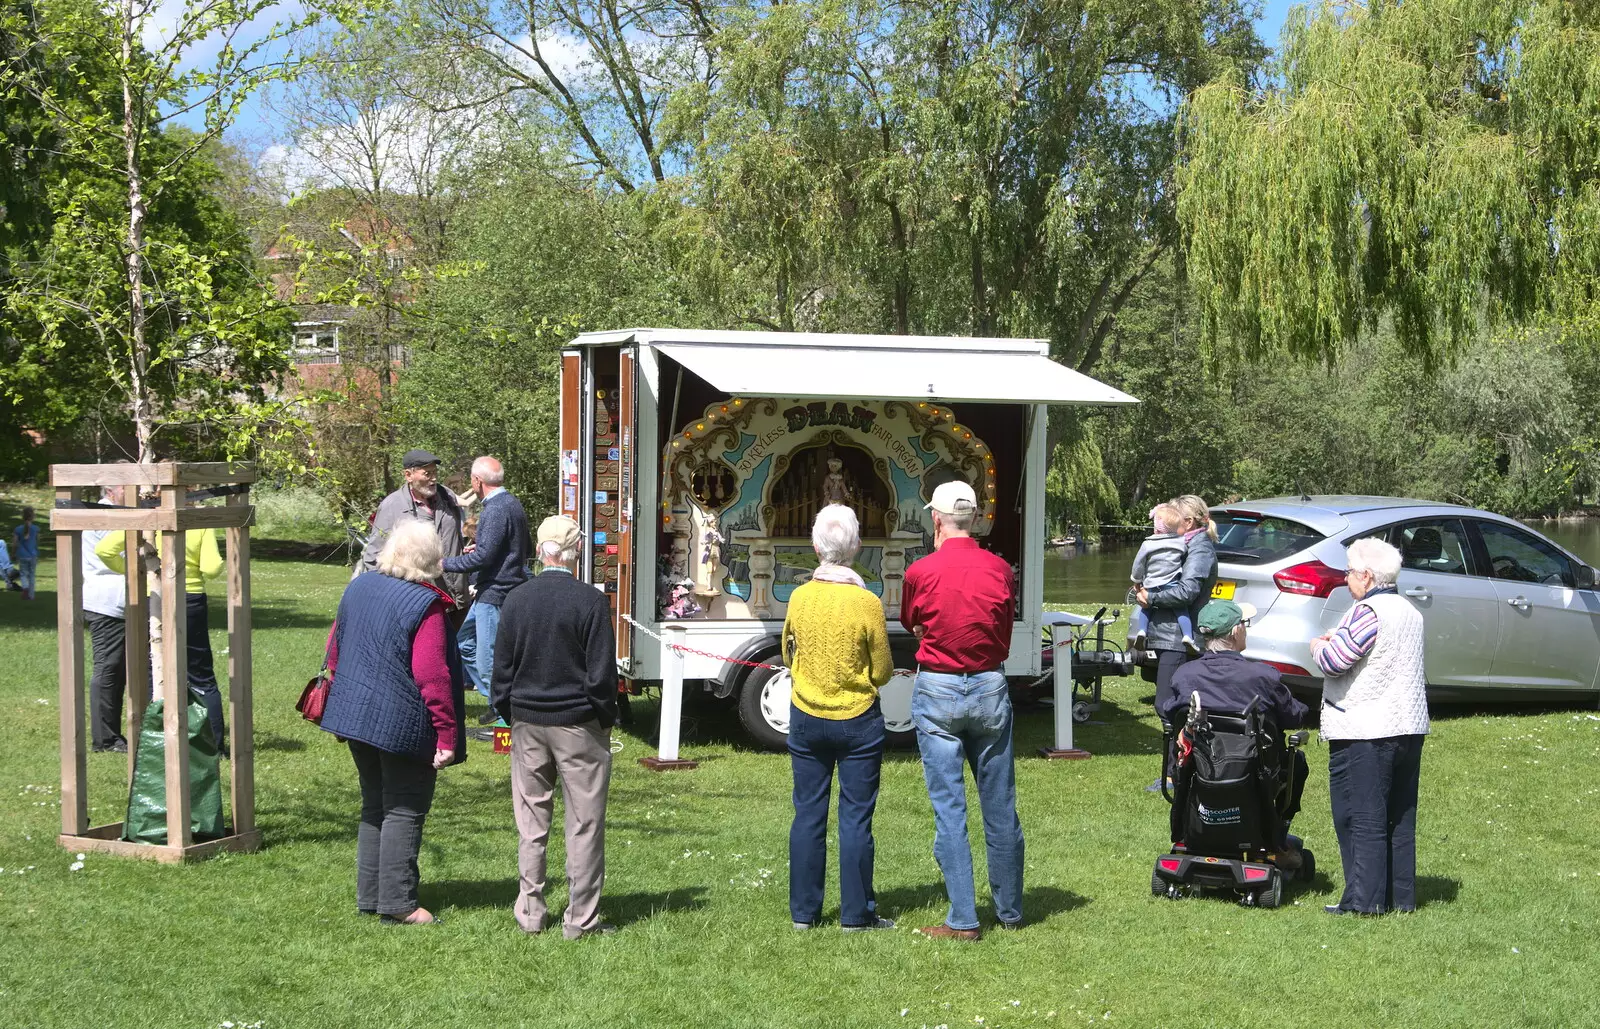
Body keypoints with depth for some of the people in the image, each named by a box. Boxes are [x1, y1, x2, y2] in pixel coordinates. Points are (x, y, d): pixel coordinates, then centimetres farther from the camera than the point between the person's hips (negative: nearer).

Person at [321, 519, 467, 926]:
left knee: (374, 806, 18)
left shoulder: (357, 588, 5)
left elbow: (335, 651, 13)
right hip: (404, 726, -7)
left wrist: (342, 704, 24)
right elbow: (431, 675, -22)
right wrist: (447, 734, -18)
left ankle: (369, 895, 22)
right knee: (404, 812, 2)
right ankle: (397, 903, 3)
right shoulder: (425, 606, -18)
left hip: (356, 716, 7)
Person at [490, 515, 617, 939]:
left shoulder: (515, 599, 0)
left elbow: (502, 667, 4)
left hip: (527, 723, 4)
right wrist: (607, 719, 2)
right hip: (579, 726, -4)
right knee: (584, 824, 4)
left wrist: (510, 715, 15)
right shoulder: (590, 601, -13)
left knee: (531, 824, 12)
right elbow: (601, 673, -11)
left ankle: (530, 912, 17)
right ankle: (581, 918, 7)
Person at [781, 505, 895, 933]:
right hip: (858, 721, -3)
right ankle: (856, 914, 8)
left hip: (807, 719, 3)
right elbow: (882, 673, -7)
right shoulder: (867, 603, -15)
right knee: (856, 817, 4)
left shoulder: (799, 598, -6)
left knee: (808, 814, 9)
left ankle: (803, 912, 14)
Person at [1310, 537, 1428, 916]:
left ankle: (1365, 899, -2)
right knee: (1400, 817, 13)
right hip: (1408, 726, 9)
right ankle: (1401, 895, 17)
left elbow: (1334, 662, -19)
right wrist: (1339, 640, 14)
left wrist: (1319, 646, 2)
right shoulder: (1409, 612, 13)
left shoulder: (1368, 612, -15)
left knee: (1362, 817, -3)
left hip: (1364, 732, -9)